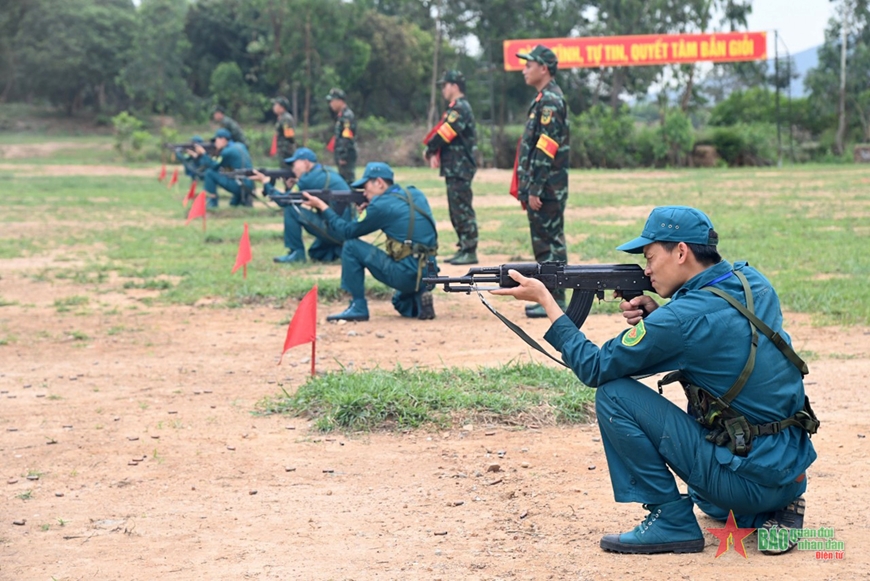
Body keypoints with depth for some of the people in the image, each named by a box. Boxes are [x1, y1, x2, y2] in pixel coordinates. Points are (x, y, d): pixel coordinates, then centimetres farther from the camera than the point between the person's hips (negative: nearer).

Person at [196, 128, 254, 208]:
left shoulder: (227, 151, -10)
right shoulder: (240, 146, 15)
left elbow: (214, 167, -4)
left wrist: (202, 154, 2)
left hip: (240, 186, -9)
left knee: (209, 173, -7)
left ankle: (212, 202, -3)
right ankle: (244, 199, 16)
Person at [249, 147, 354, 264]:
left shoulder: (310, 177, -11)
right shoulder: (327, 172, 16)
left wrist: (265, 182, 6)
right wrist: (294, 186, 8)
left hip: (335, 230, -9)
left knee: (290, 208, -7)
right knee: (315, 254, 30)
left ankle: (296, 252, 0)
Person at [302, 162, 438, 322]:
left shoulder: (382, 205, -10)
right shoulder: (416, 195, 11)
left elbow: (349, 232, 2)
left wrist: (323, 207, 11)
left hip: (407, 275, -8)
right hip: (429, 275, 8)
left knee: (351, 246, 1)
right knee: (400, 303, 39)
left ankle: (357, 307, 4)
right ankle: (418, 299, 6)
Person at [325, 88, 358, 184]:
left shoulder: (347, 116, -14)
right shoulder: (340, 115, 16)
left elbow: (348, 138, -20)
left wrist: (343, 157, -21)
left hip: (346, 157, -10)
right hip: (341, 156, 10)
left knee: (348, 180, -10)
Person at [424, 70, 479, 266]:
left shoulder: (460, 108, -14)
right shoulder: (456, 108, 19)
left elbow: (445, 134, -18)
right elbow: (444, 134, 16)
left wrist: (429, 150, -2)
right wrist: (435, 154, 1)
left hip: (460, 169, -11)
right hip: (454, 168, 11)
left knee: (463, 210, -9)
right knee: (456, 211, 14)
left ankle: (470, 252, -7)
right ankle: (463, 249, 19)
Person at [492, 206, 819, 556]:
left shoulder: (683, 317, -19)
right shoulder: (753, 283, 4)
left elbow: (594, 368, -10)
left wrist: (545, 300, -1)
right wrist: (655, 315, 2)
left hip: (749, 480, -8)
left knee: (614, 394, -8)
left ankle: (671, 520, -2)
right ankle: (770, 512, 16)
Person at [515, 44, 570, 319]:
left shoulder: (550, 101, -14)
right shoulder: (544, 99, 18)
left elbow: (546, 149, -20)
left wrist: (535, 190, -22)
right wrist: (528, 188, 19)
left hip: (547, 189, -10)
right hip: (540, 188, 10)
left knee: (550, 242, -6)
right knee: (544, 242, 13)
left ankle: (555, 301, -2)